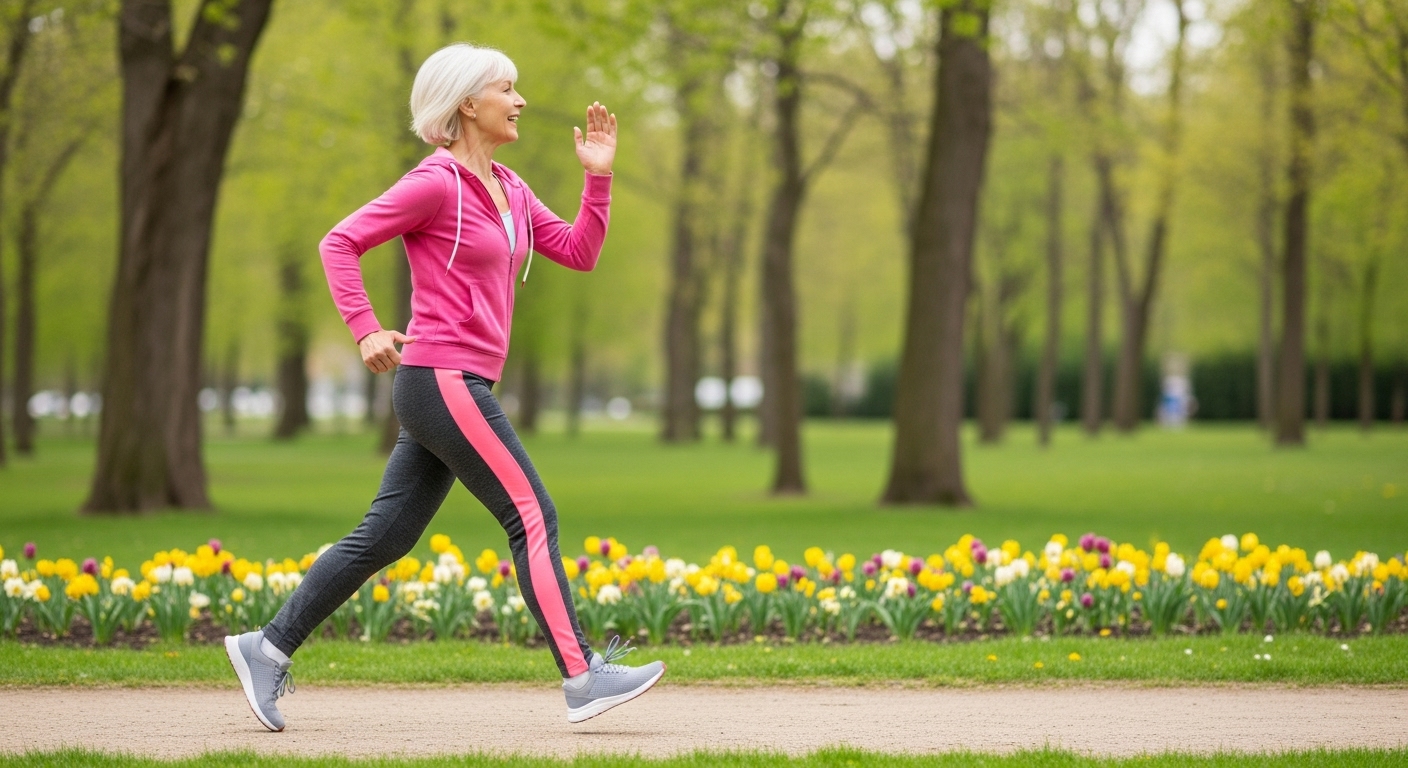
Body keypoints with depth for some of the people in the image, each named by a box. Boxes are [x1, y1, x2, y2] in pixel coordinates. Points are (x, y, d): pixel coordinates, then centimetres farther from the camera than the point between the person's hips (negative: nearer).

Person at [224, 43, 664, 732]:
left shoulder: (508, 189, 18)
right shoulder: (436, 183, -9)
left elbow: (579, 252, 15)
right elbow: (339, 243, -9)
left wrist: (598, 177, 5)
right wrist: (365, 330, -16)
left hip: (455, 389, 9)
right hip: (441, 380, -9)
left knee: (386, 534, 9)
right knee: (533, 517, -9)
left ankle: (267, 648, 13)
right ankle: (582, 678, -7)